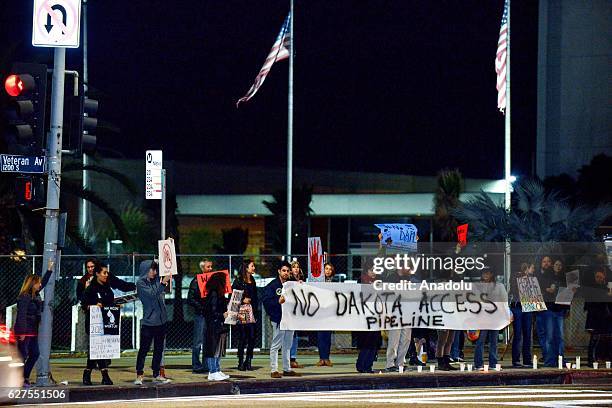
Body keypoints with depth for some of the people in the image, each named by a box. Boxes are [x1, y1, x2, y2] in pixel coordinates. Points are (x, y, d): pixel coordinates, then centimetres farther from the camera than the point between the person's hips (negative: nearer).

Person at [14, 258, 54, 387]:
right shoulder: (24, 297, -16)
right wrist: (22, 332, -24)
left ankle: (25, 378, 16)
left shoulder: (35, 294, 11)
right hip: (24, 330, -10)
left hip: (32, 331, 10)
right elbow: (21, 315, -20)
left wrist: (49, 269, 27)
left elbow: (44, 283, 28)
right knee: (23, 354, -9)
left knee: (35, 353, 10)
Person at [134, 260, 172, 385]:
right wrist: (163, 283, -25)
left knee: (159, 349, 10)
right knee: (144, 349, -4)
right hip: (148, 322, -6)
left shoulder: (156, 280, 7)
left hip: (161, 321, 6)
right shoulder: (141, 283, -7)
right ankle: (139, 375, -2)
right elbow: (152, 294, -18)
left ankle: (156, 375, 17)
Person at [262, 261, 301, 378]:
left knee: (287, 345, 13)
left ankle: (287, 369, 20)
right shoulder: (272, 285, -4)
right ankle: (274, 370, -1)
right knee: (276, 345, -4)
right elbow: (266, 301, -12)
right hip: (278, 319, -6)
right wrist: (278, 301, -24)